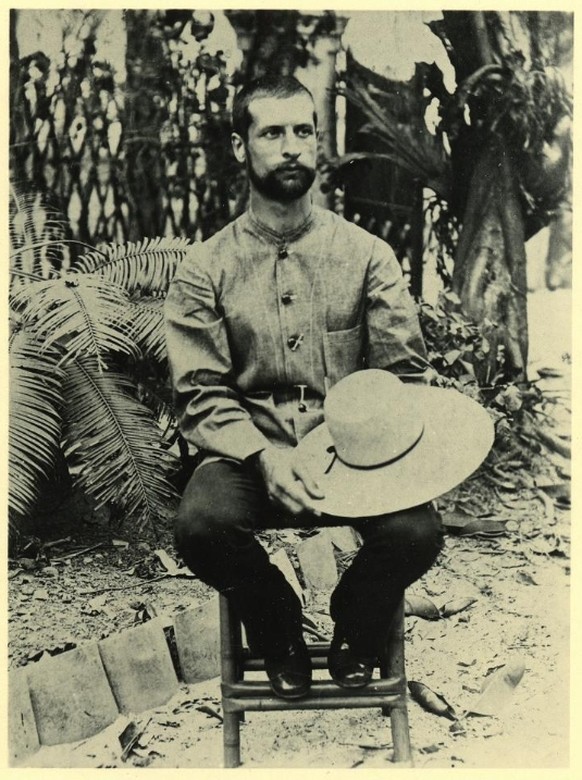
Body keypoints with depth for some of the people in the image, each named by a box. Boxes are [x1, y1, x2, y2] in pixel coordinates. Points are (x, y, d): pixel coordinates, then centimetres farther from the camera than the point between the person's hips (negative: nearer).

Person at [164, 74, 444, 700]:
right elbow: (201, 395, -2)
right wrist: (263, 456, -20)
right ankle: (280, 631, 4)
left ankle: (354, 628, 10)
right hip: (250, 453, 0)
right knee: (201, 525, -31)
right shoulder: (205, 267, 4)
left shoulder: (367, 254, 6)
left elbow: (404, 374, 3)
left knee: (416, 530, -28)